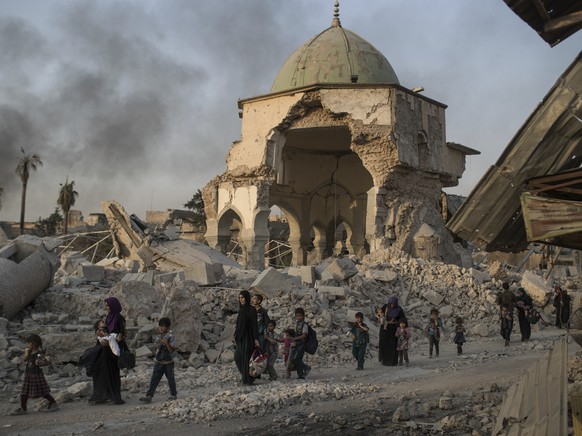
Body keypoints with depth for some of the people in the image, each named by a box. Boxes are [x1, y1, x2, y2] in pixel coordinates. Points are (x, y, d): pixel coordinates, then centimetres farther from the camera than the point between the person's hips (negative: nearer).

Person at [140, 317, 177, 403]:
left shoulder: (170, 336, -8)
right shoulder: (158, 337, 8)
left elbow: (171, 349, -13)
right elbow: (155, 347, 8)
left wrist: (166, 343, -27)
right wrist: (159, 344, -12)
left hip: (168, 362, -4)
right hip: (158, 362, 4)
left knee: (171, 379, 8)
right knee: (154, 379, -2)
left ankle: (173, 394, 25)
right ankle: (149, 396, -5)